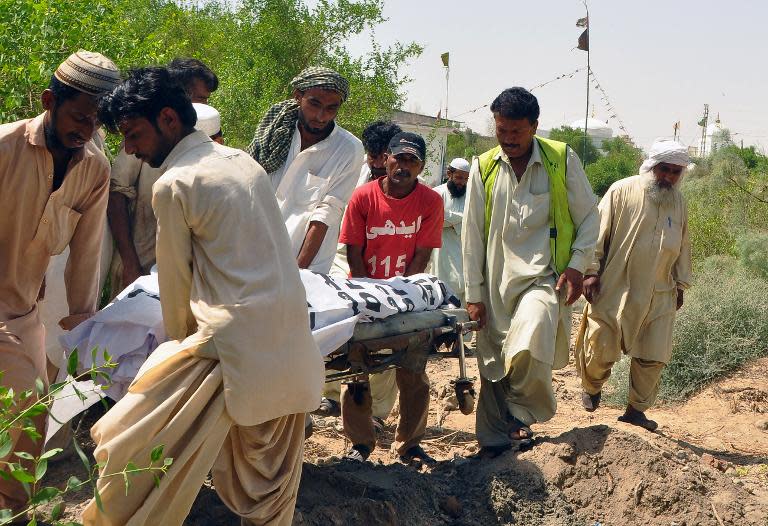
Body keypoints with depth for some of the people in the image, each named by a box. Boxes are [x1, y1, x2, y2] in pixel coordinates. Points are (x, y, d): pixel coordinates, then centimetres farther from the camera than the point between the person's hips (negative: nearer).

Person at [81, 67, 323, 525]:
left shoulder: (173, 184, -8)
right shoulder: (244, 161, 14)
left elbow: (175, 282, 0)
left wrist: (181, 342, 18)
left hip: (234, 349, -8)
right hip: (293, 351, 8)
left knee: (133, 457, 2)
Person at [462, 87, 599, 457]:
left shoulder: (563, 160, 0)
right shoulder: (483, 168, 6)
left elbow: (588, 218, 7)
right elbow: (472, 234, 7)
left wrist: (577, 264, -6)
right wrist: (474, 293, 4)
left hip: (544, 277, -3)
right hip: (496, 282, 3)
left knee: (528, 351, -27)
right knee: (492, 364, 7)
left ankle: (524, 415, -1)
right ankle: (494, 443, 23)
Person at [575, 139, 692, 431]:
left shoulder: (678, 202, 10)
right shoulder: (622, 191, -8)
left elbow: (683, 246, 20)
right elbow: (598, 233, -8)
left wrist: (681, 285, 20)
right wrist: (591, 271, -13)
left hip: (659, 295, 5)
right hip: (615, 290, -4)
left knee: (654, 356, 3)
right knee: (601, 349, 2)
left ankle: (637, 409, 19)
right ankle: (592, 389, 31)